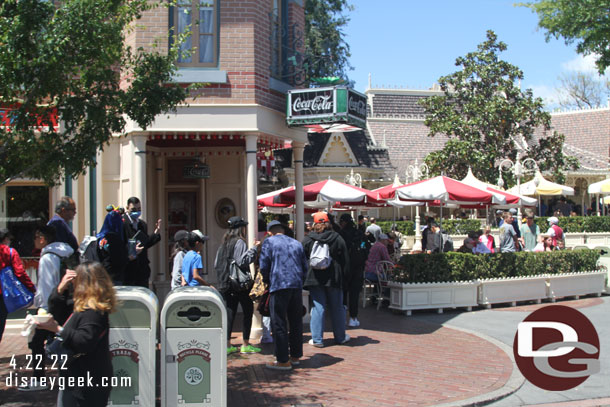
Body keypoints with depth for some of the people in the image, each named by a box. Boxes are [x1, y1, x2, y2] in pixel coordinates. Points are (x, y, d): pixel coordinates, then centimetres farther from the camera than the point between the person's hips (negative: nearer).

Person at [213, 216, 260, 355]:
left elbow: (216, 264, 15)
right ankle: (245, 345, 3)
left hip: (225, 284, 7)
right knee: (248, 312, 3)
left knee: (229, 312, 8)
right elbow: (242, 261, -20)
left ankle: (227, 345, 5)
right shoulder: (239, 242, -10)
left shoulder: (224, 243, 13)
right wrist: (253, 249, -16)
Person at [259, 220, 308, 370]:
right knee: (296, 322, 14)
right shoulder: (296, 243, 19)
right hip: (297, 286, 6)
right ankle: (295, 356, 22)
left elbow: (264, 266, -1)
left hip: (279, 286, -5)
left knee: (279, 324, -1)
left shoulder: (269, 242, 3)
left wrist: (268, 281, 15)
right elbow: (304, 266, 18)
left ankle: (283, 360, -1)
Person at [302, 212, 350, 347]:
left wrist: (305, 276, 14)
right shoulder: (337, 238, 0)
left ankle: (317, 339, 2)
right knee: (337, 308, 11)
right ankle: (340, 337, 22)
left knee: (318, 307, 2)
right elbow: (345, 259, 3)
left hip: (314, 278, 0)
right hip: (334, 278, 0)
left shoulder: (308, 239, -1)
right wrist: (343, 274, 12)